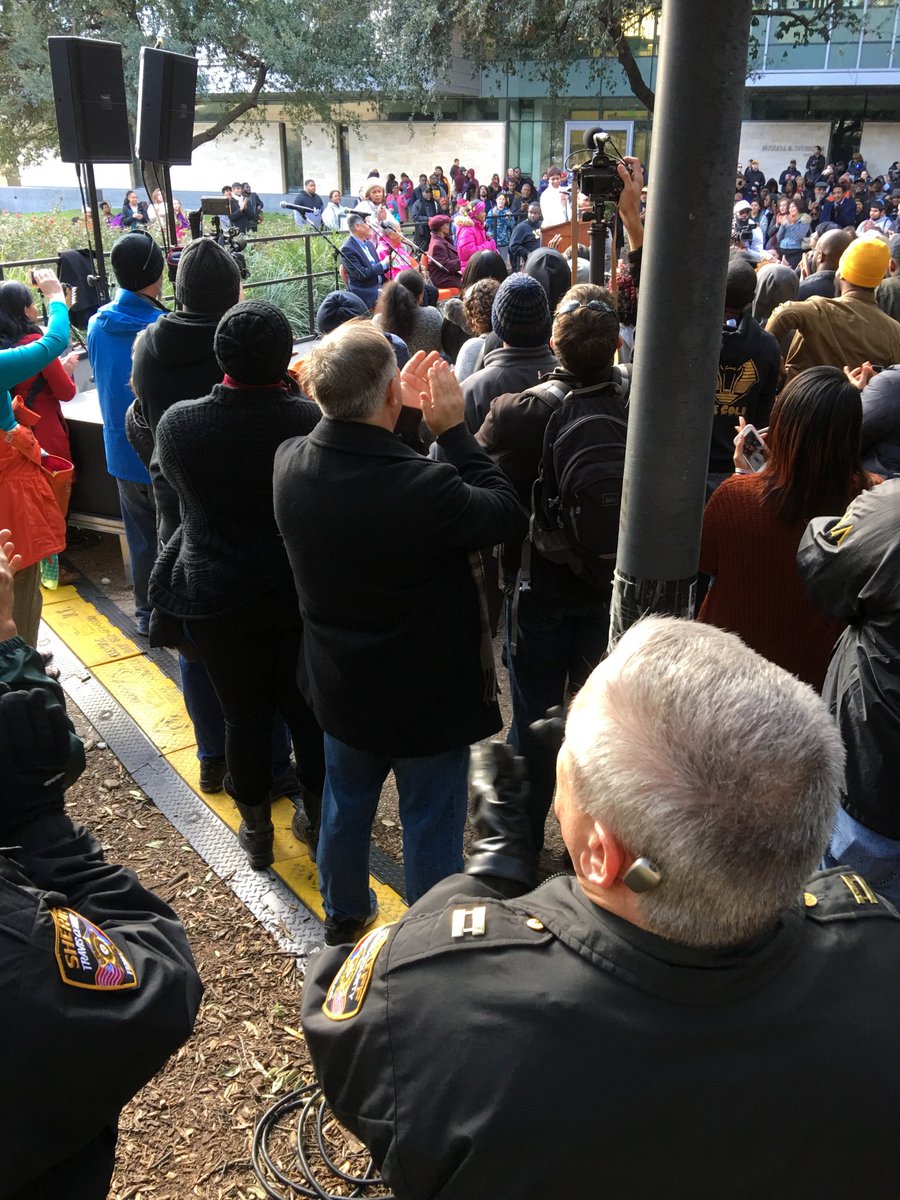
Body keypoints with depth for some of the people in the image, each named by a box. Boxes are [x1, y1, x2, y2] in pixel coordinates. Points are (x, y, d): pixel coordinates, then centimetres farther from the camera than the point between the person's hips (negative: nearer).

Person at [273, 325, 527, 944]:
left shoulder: (290, 462, -15)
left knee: (346, 803, 27)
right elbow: (509, 513, -17)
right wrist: (453, 428, -14)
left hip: (342, 685, 6)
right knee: (432, 823, 15)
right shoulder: (424, 486, -35)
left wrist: (395, 412, 1)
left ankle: (344, 915, 50)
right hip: (430, 695, -6)